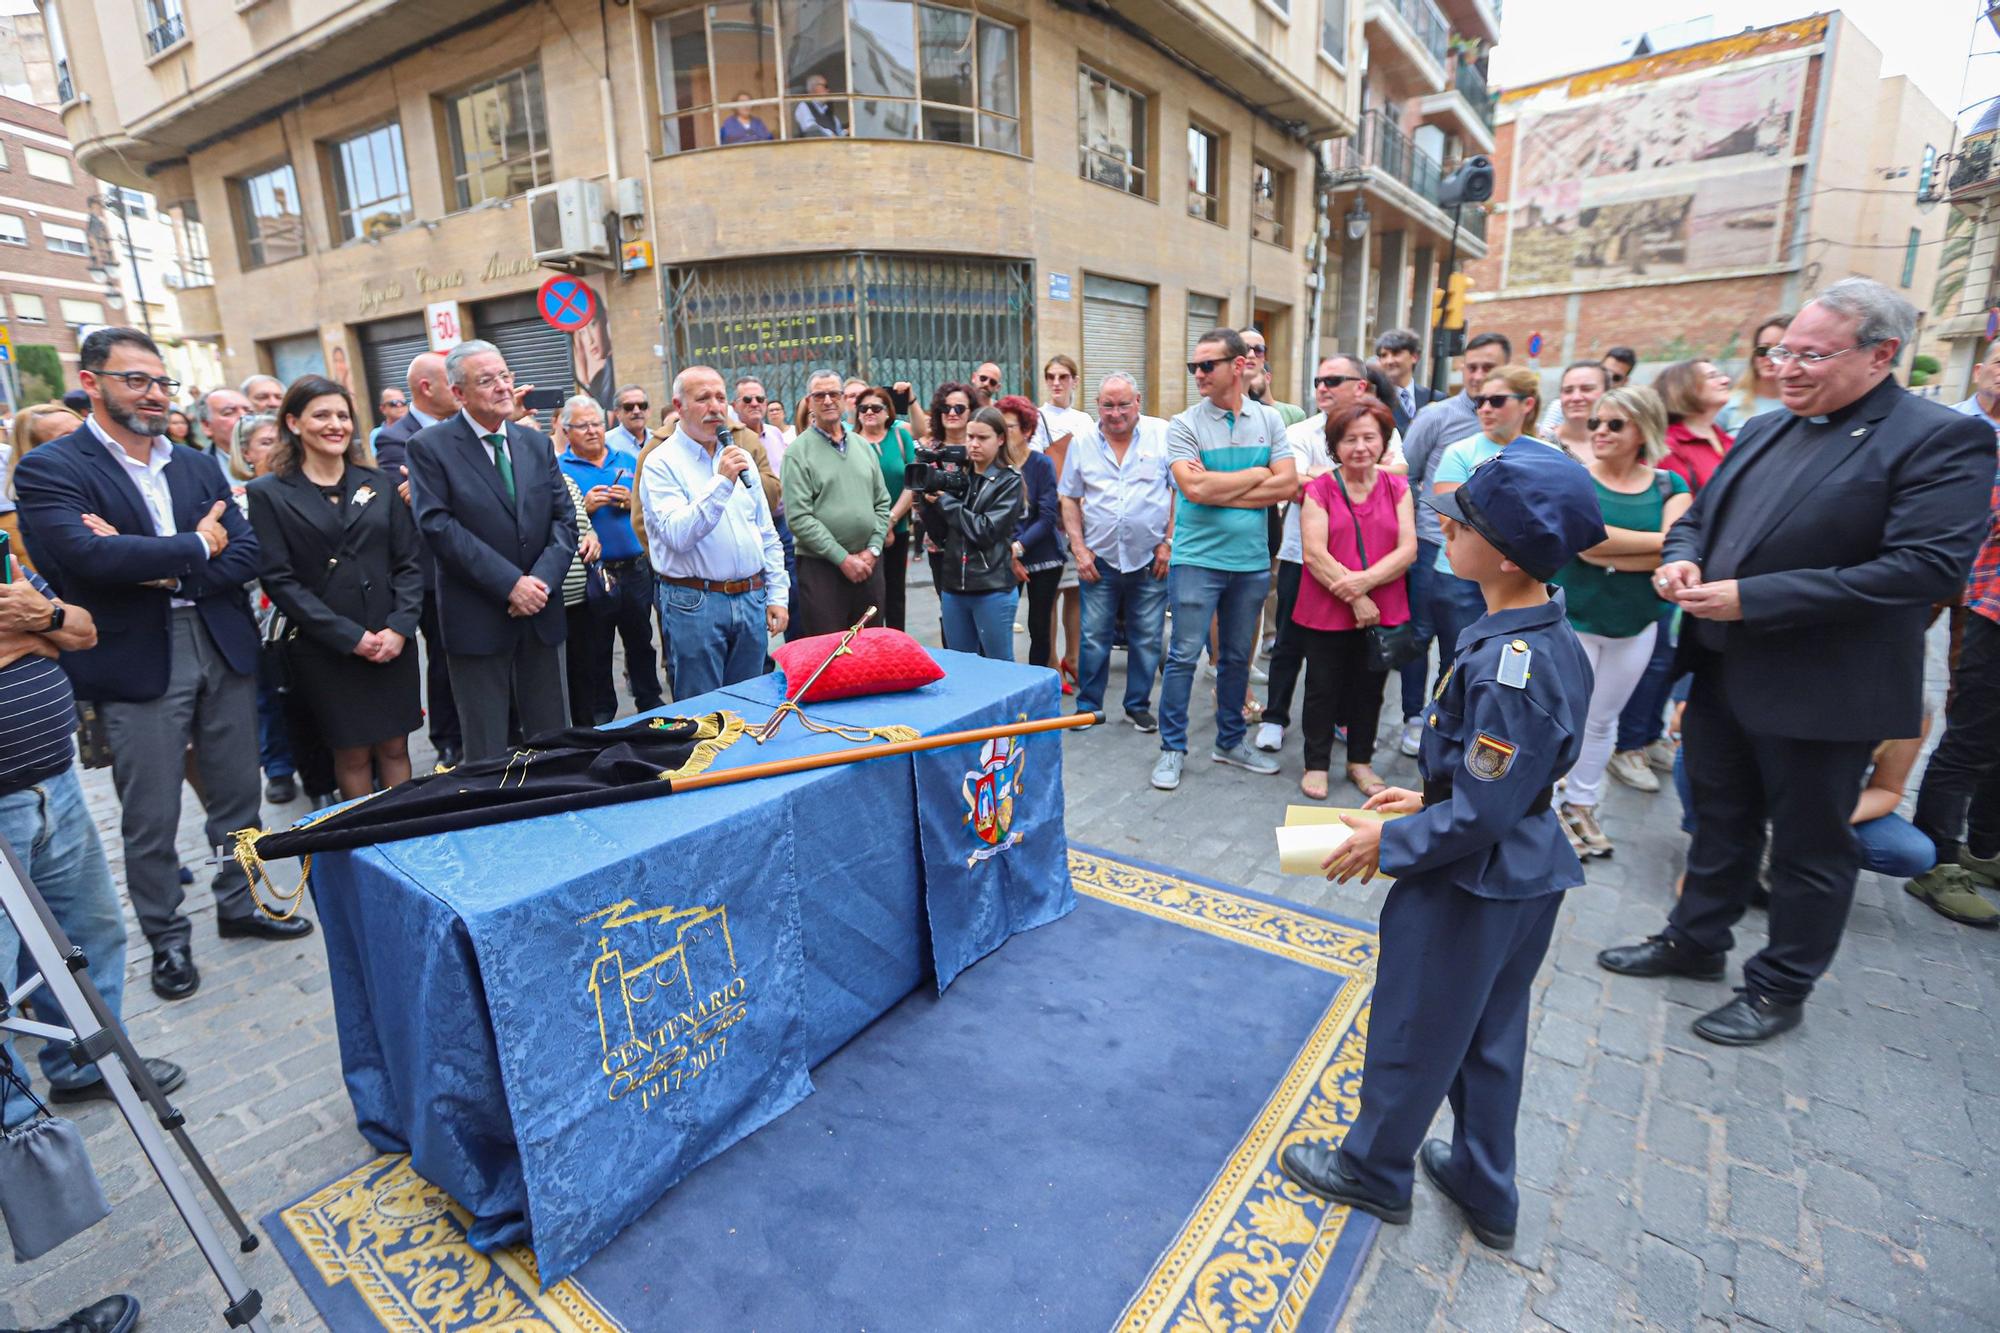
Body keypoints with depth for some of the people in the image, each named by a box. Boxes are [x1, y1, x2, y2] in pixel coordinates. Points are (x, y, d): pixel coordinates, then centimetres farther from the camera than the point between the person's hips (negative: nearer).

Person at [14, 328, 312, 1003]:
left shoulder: (198, 466, 11)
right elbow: (88, 554, -21)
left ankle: (238, 904, 32)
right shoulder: (49, 469, -4)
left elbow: (245, 554, 2)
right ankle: (167, 938, 22)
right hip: (137, 662, -4)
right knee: (150, 817, 5)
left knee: (237, 796, 14)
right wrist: (195, 547, -10)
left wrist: (163, 570, -13)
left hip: (223, 649, 5)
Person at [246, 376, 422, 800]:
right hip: (323, 648, -2)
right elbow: (279, 580, -6)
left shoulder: (377, 482, 9)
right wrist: (350, 637, -14)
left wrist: (399, 627, -9)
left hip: (391, 641, 2)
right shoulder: (268, 492, 0)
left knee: (394, 747, 8)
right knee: (352, 753, 7)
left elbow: (408, 562, 5)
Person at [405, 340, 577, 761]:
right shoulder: (429, 446, -4)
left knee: (553, 740, 13)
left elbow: (564, 518, 5)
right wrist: (510, 583, -17)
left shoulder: (536, 442, 10)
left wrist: (542, 579, -10)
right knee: (487, 752, 6)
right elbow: (438, 527, -12)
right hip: (477, 620, -4)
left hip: (540, 614, 4)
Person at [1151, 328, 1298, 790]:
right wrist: (1257, 474, -6)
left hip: (1252, 560, 4)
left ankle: (1230, 742, 28)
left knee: (1238, 656, 13)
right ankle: (1172, 748, 11)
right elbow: (1195, 488, -18)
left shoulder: (1268, 422, 6)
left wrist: (1219, 490, -12)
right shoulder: (1183, 425, -4)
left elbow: (1288, 484, -5)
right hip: (1198, 557, -3)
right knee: (1184, 655, -1)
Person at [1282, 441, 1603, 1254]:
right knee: (1490, 1033, 24)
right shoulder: (1551, 638, 0)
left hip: (1471, 883, -9)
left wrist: (1389, 843, -14)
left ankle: (1374, 1169, 37)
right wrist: (1426, 798, 10)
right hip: (1527, 872, 9)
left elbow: (1478, 815, -26)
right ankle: (1484, 1187, 44)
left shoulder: (1507, 667, -30)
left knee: (1414, 1031, 13)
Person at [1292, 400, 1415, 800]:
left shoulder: (1397, 488, 5)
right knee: (1323, 689, 8)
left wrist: (1364, 581, -20)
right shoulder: (1319, 489, -4)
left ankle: (1360, 761, 32)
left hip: (1383, 613, 3)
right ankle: (1316, 764, 23)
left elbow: (1407, 549, -4)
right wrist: (1354, 599, -17)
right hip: (1326, 612, -3)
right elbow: (1314, 554, -13)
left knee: (1369, 689, 15)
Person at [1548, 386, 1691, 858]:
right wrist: (1664, 539, -16)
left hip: (1636, 625, 4)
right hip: (1573, 618, -3)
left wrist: (1607, 552, -20)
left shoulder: (1670, 485, 2)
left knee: (1603, 720, 14)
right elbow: (1587, 539, -23)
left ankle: (1581, 805, 29)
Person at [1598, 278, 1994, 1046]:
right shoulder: (1767, 429, 9)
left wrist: (1751, 598, -26)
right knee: (1719, 820, 20)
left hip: (1817, 691, -6)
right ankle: (1695, 941, 38)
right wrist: (1682, 558, -7)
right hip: (1721, 671, 7)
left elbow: (1929, 566, -22)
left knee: (1809, 848, 11)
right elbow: (1700, 513, 17)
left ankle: (1779, 989, 28)